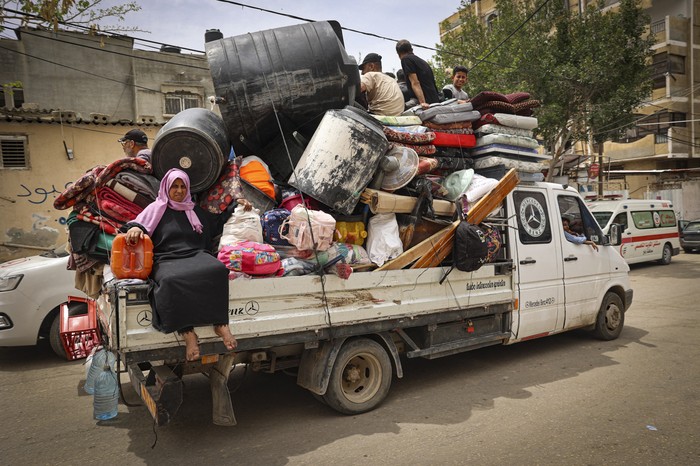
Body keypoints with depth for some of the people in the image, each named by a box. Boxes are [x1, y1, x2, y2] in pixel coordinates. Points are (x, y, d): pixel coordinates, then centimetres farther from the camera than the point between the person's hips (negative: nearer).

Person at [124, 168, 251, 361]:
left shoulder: (196, 211, 29)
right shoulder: (157, 208, 21)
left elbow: (220, 223, 40)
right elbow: (140, 223, 6)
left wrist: (237, 204, 30)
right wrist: (134, 228, -18)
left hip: (196, 256, 3)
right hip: (167, 260, -2)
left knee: (218, 269, -34)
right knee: (172, 280, -40)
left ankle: (221, 324, -33)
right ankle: (187, 333, -40)